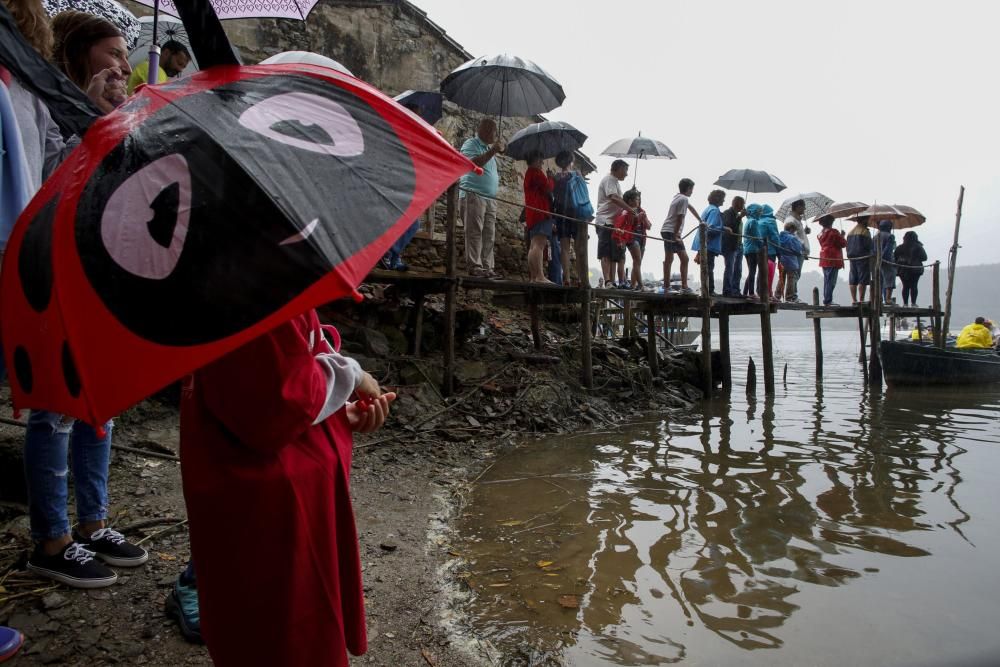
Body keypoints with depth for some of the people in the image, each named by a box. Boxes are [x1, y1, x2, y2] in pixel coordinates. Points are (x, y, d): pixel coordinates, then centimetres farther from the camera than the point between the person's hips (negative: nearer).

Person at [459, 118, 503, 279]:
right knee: (475, 232, -12)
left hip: (490, 197, 8)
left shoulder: (489, 148, 26)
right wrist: (492, 151, -14)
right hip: (473, 194, -8)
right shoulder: (471, 144, 1)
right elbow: (474, 163, -18)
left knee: (489, 234, 3)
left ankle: (487, 267, 4)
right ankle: (474, 266, -13)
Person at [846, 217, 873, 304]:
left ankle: (854, 300, 7)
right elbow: (868, 246, -13)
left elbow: (847, 246, 17)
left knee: (852, 281, 6)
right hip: (863, 258, -7)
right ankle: (861, 300, -10)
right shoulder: (864, 231, -8)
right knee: (863, 281, -7)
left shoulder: (850, 232, 15)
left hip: (852, 258, 7)